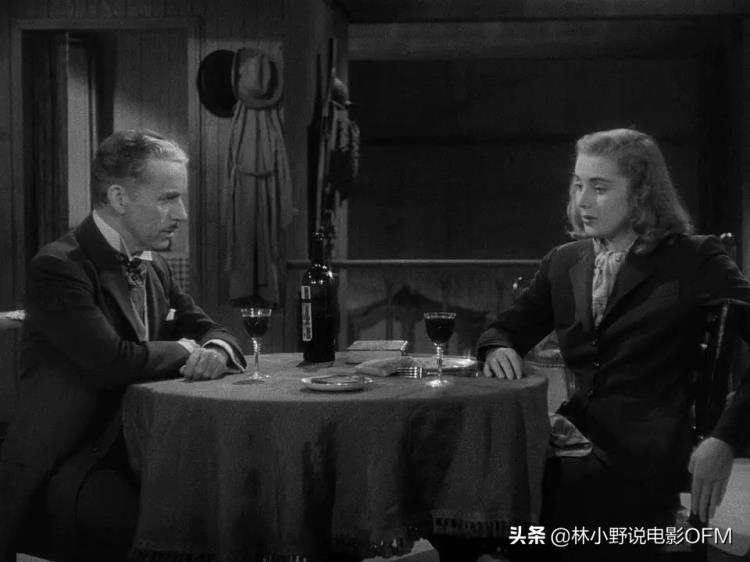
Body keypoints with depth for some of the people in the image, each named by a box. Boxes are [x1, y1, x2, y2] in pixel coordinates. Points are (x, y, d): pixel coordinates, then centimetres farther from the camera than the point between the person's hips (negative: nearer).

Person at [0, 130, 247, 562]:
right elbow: (112, 361, -27)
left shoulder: (154, 267, 11)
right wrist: (185, 351, -9)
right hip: (62, 473, -7)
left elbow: (208, 330, 14)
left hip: (133, 457, 8)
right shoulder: (58, 267, -15)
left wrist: (216, 351, -12)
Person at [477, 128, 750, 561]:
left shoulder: (694, 259, -1)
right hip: (576, 434, 5)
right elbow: (508, 328, 22)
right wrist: (499, 348, -4)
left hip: (645, 449, -5)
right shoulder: (563, 262, 14)